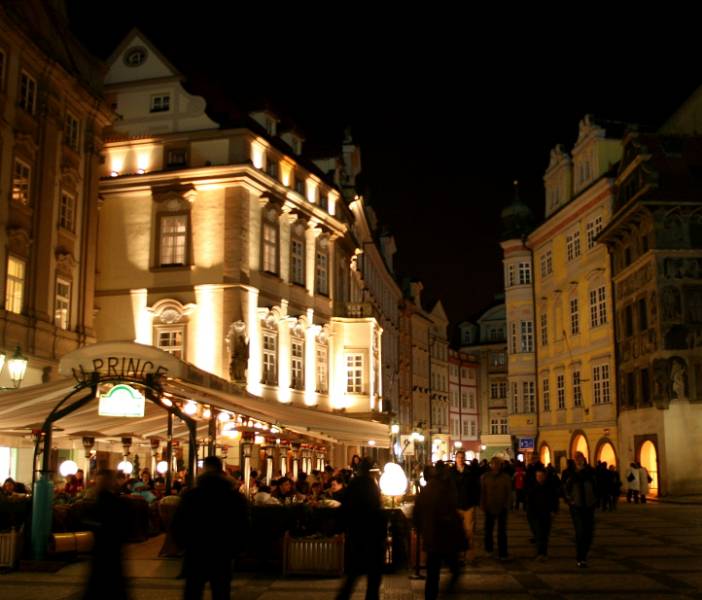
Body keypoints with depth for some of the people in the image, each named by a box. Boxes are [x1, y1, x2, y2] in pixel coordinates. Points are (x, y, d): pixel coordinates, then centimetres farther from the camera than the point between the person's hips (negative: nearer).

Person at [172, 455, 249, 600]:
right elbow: (243, 528, 2)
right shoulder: (236, 497, -3)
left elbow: (177, 526, -4)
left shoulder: (190, 495, -6)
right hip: (222, 557, 1)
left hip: (195, 555, -1)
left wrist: (185, 545, 11)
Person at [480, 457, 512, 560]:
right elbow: (482, 492, 1)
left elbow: (509, 492, 0)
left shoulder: (506, 477, -1)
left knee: (502, 532, 2)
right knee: (488, 530, 11)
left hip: (502, 508, -1)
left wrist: (507, 505, -8)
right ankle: (489, 549, 29)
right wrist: (483, 505, -4)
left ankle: (502, 553, 6)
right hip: (489, 508, 1)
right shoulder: (485, 477, 1)